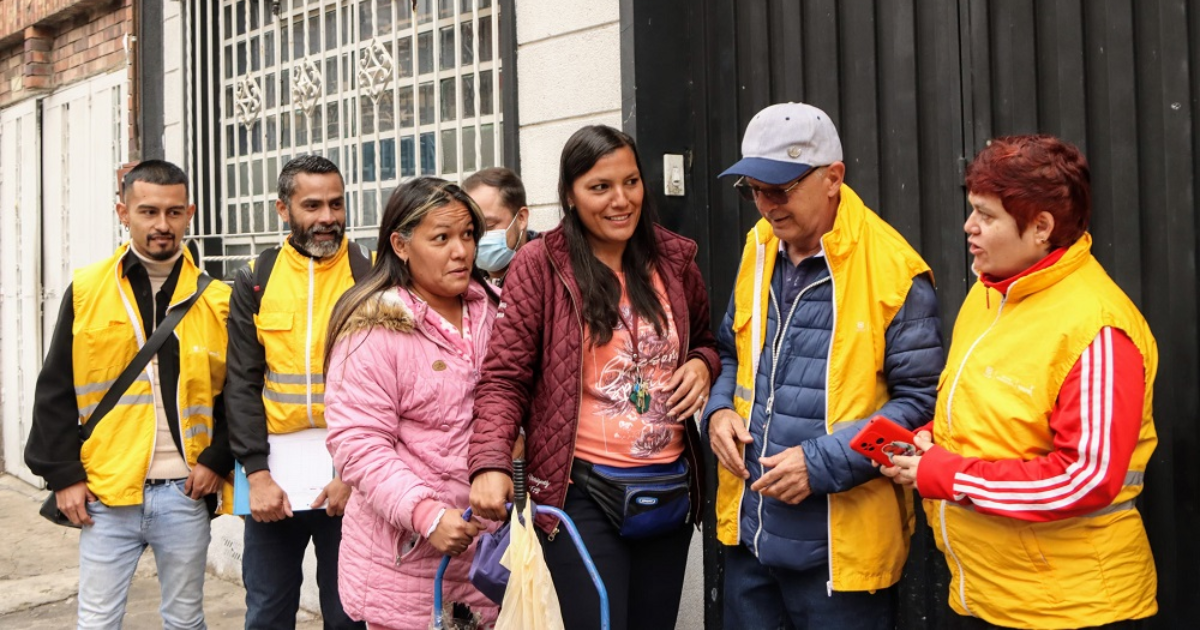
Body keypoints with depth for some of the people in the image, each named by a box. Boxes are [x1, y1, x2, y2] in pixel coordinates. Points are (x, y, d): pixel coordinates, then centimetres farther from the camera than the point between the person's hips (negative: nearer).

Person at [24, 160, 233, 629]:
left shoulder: (216, 299, 1)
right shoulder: (85, 290, 0)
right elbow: (56, 393, 3)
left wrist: (217, 460, -5)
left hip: (185, 492, 1)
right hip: (105, 492, 0)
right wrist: (63, 473, -2)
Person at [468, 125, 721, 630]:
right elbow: (504, 378, -9)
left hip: (671, 488, 5)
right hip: (583, 492, -5)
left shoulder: (673, 260, 5)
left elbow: (706, 340, 21)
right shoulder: (540, 264, -7)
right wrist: (490, 463, -23)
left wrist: (702, 365, -2)